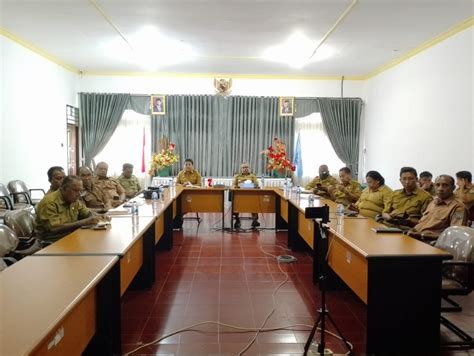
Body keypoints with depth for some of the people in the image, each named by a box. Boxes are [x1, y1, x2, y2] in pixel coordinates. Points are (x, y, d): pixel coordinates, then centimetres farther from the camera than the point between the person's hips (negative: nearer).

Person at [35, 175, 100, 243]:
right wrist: (82, 222, -28)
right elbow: (54, 228, -26)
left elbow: (89, 214, 16)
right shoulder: (49, 202, -18)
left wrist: (95, 218, -7)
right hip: (51, 242, -7)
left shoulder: (74, 200, 5)